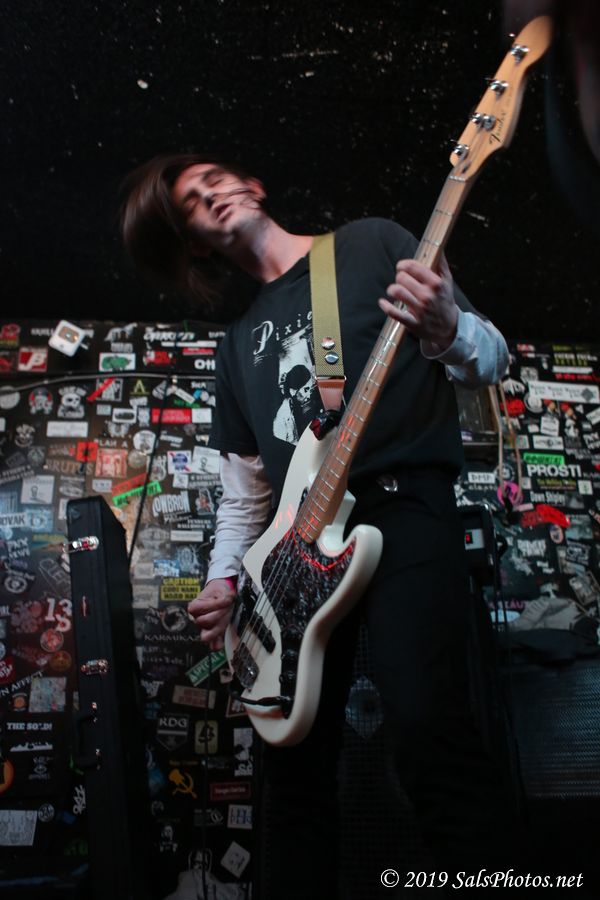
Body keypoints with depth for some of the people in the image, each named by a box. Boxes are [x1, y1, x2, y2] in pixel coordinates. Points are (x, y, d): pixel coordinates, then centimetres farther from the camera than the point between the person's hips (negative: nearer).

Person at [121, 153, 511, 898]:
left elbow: (492, 359, 4)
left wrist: (446, 329, -18)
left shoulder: (372, 243, 9)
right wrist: (225, 578, 10)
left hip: (404, 506, -5)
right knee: (296, 754, 8)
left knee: (425, 729, -22)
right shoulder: (240, 339, 22)